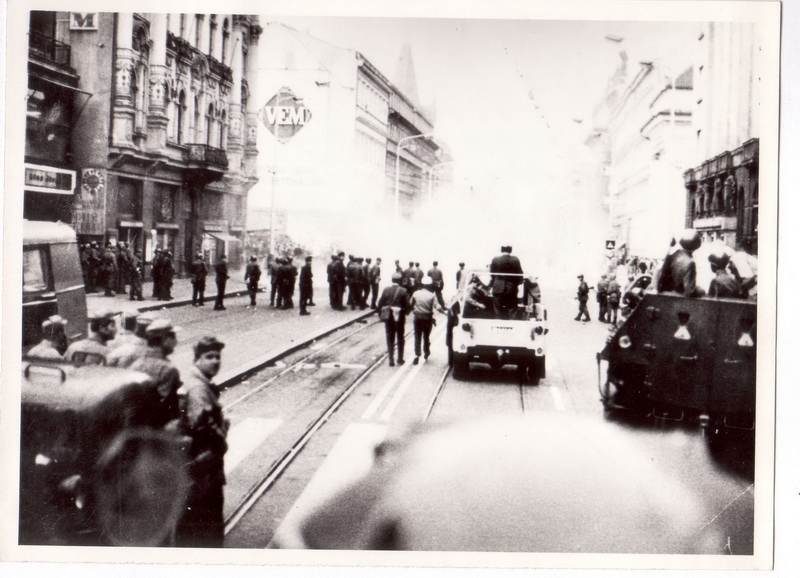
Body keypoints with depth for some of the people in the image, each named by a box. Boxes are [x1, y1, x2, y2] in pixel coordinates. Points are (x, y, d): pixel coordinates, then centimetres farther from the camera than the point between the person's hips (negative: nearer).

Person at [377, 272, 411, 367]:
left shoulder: (386, 290, -4)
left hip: (388, 317, 1)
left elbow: (380, 304, -4)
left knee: (390, 338, 7)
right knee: (400, 338, 13)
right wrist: (405, 311, 5)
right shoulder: (403, 291, -10)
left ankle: (391, 360, 4)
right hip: (400, 317, -1)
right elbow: (407, 305, -13)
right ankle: (400, 359, 19)